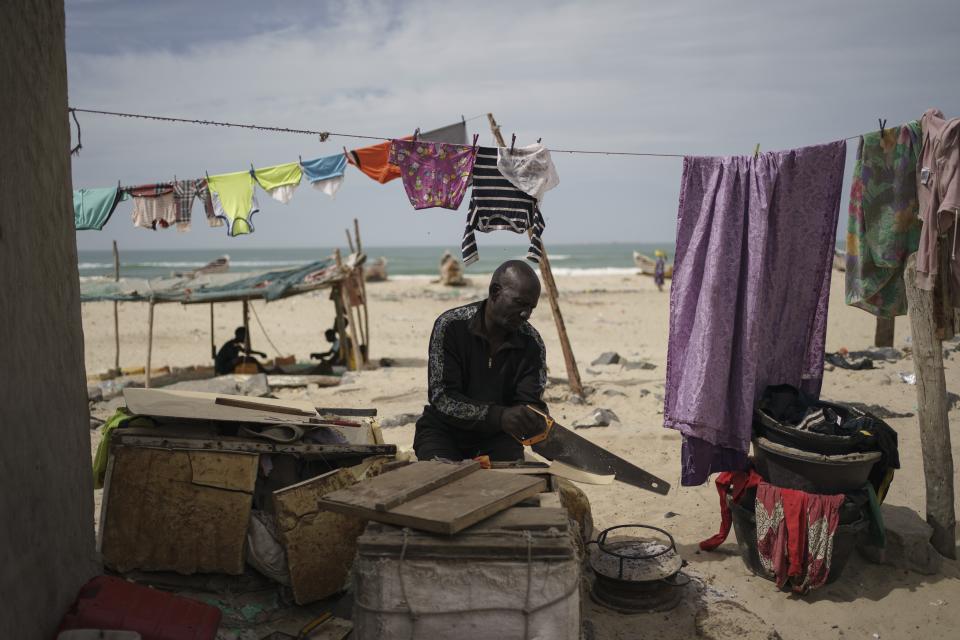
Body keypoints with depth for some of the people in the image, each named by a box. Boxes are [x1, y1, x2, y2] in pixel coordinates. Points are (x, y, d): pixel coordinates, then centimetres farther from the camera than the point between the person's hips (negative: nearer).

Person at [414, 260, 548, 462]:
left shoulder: (532, 343, -9)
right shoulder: (450, 326, -19)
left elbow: (530, 404, -13)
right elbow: (441, 397, -25)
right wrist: (499, 415, -39)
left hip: (497, 436, 2)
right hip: (444, 430, -2)